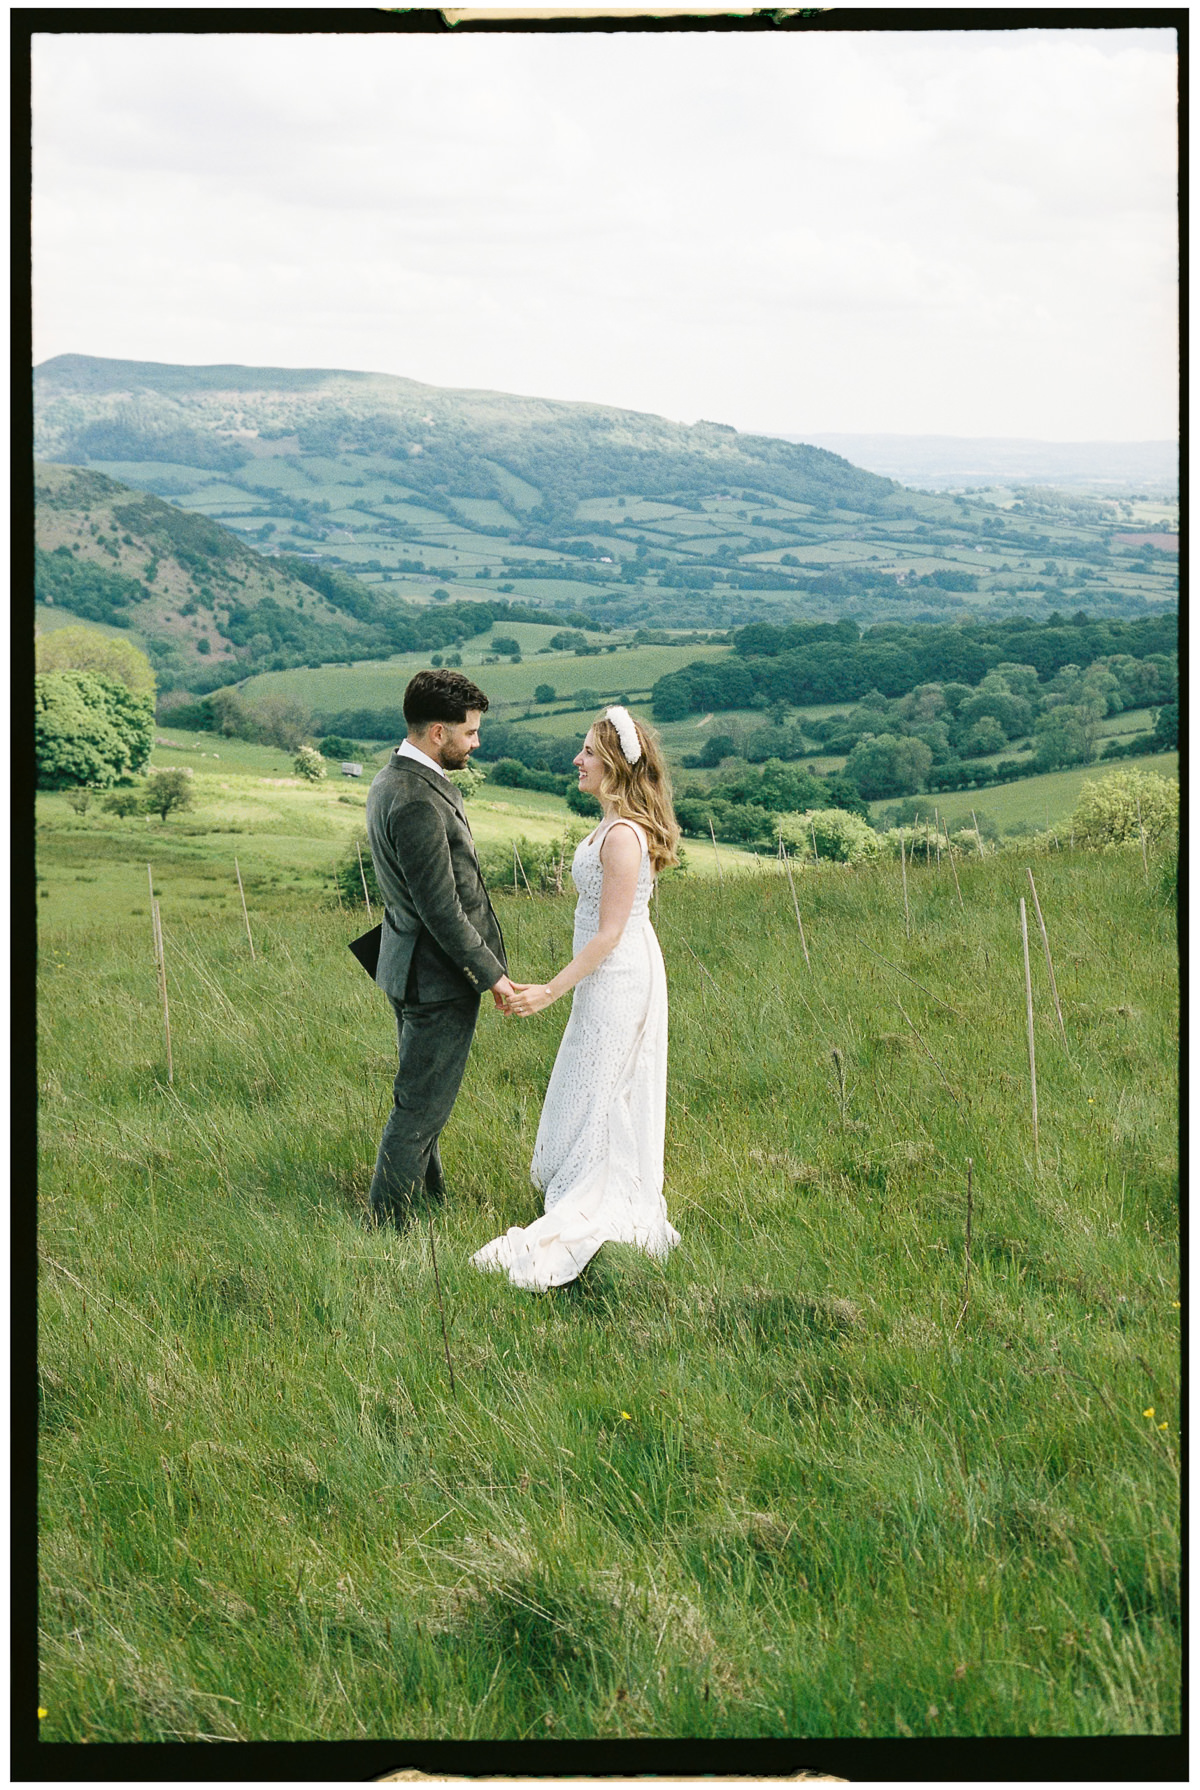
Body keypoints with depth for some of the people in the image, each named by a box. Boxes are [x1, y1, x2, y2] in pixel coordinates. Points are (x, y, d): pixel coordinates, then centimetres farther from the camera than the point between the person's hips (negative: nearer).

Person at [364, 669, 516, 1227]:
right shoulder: (418, 802, -26)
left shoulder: (391, 780, 7)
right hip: (440, 975, -10)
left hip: (412, 967, 10)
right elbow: (440, 908, -24)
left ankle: (430, 1199, 35)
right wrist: (492, 973, -14)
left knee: (420, 1098, 21)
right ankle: (385, 1226, 7)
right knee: (421, 1107, -1)